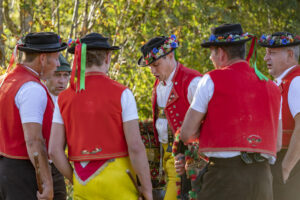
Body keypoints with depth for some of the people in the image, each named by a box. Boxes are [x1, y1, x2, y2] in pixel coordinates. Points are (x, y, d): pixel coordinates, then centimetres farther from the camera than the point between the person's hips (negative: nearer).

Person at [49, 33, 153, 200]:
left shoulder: (64, 98, 4)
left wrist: (75, 180, 12)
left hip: (83, 183, 4)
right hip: (116, 179, -4)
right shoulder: (121, 94, -8)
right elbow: (135, 146, -13)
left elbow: (54, 150, -1)